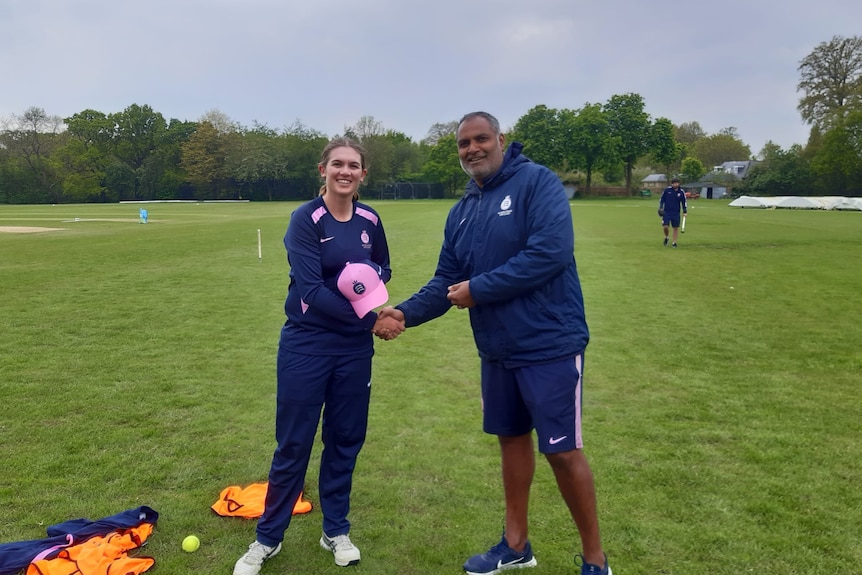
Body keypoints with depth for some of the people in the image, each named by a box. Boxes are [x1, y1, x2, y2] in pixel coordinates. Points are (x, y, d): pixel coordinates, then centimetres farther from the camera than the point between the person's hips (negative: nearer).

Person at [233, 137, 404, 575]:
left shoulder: (370, 220, 3)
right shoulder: (305, 220, -11)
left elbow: (383, 268, 16)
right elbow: (311, 290, -19)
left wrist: (373, 280, -9)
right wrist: (372, 320, -21)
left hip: (355, 348, 4)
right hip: (306, 345, -4)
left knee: (345, 439, 12)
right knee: (293, 444, 5)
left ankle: (336, 531, 31)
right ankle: (267, 539, 24)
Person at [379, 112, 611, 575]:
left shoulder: (537, 182, -11)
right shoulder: (462, 211, 11)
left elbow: (550, 251, -24)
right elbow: (446, 281, 10)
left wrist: (479, 288, -18)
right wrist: (406, 312, -7)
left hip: (549, 345, -7)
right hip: (497, 350, 7)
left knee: (562, 451, -1)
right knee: (511, 437, 17)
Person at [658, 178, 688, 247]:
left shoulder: (681, 192, 0)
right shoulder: (667, 190, -4)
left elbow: (684, 202, 10)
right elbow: (662, 199, 6)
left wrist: (685, 210, 5)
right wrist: (660, 208, -1)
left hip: (676, 213, 1)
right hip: (666, 212, -1)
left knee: (676, 228, 2)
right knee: (665, 226, -10)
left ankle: (674, 242, 13)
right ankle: (666, 237, 18)